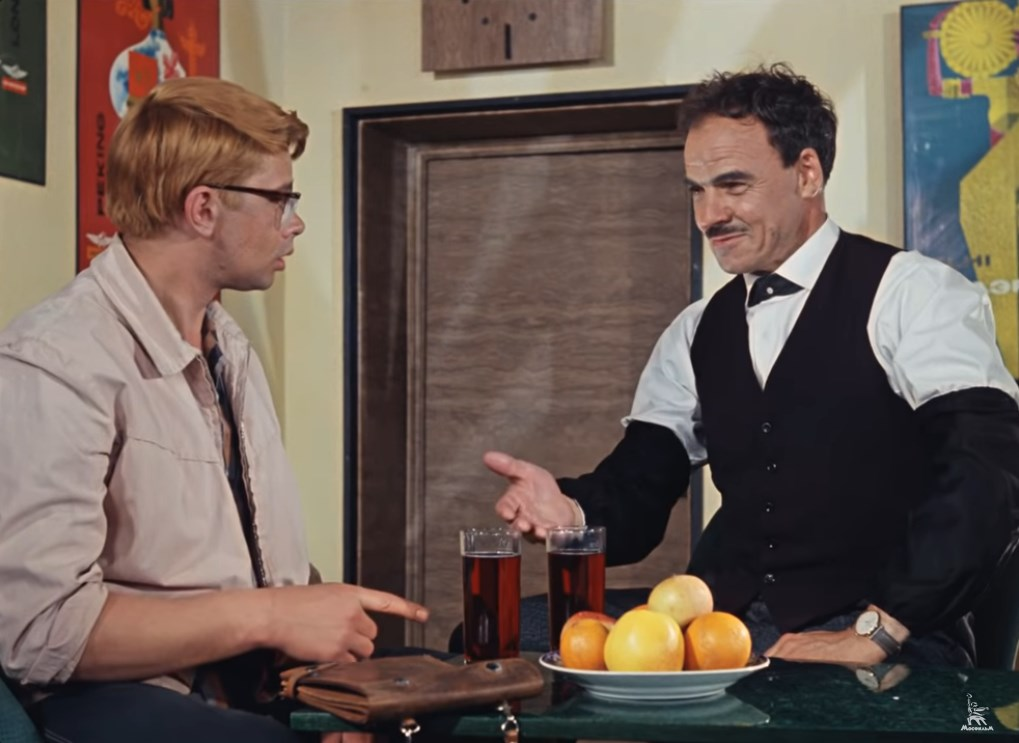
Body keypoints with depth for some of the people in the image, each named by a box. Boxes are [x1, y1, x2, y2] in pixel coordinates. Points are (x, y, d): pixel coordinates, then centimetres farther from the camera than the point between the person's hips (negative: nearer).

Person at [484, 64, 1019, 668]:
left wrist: (871, 634, -21)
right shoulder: (694, 336, 16)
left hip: (888, 655, -5)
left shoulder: (912, 294, -2)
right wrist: (573, 510, -11)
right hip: (725, 635, 6)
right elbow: (639, 493, 13)